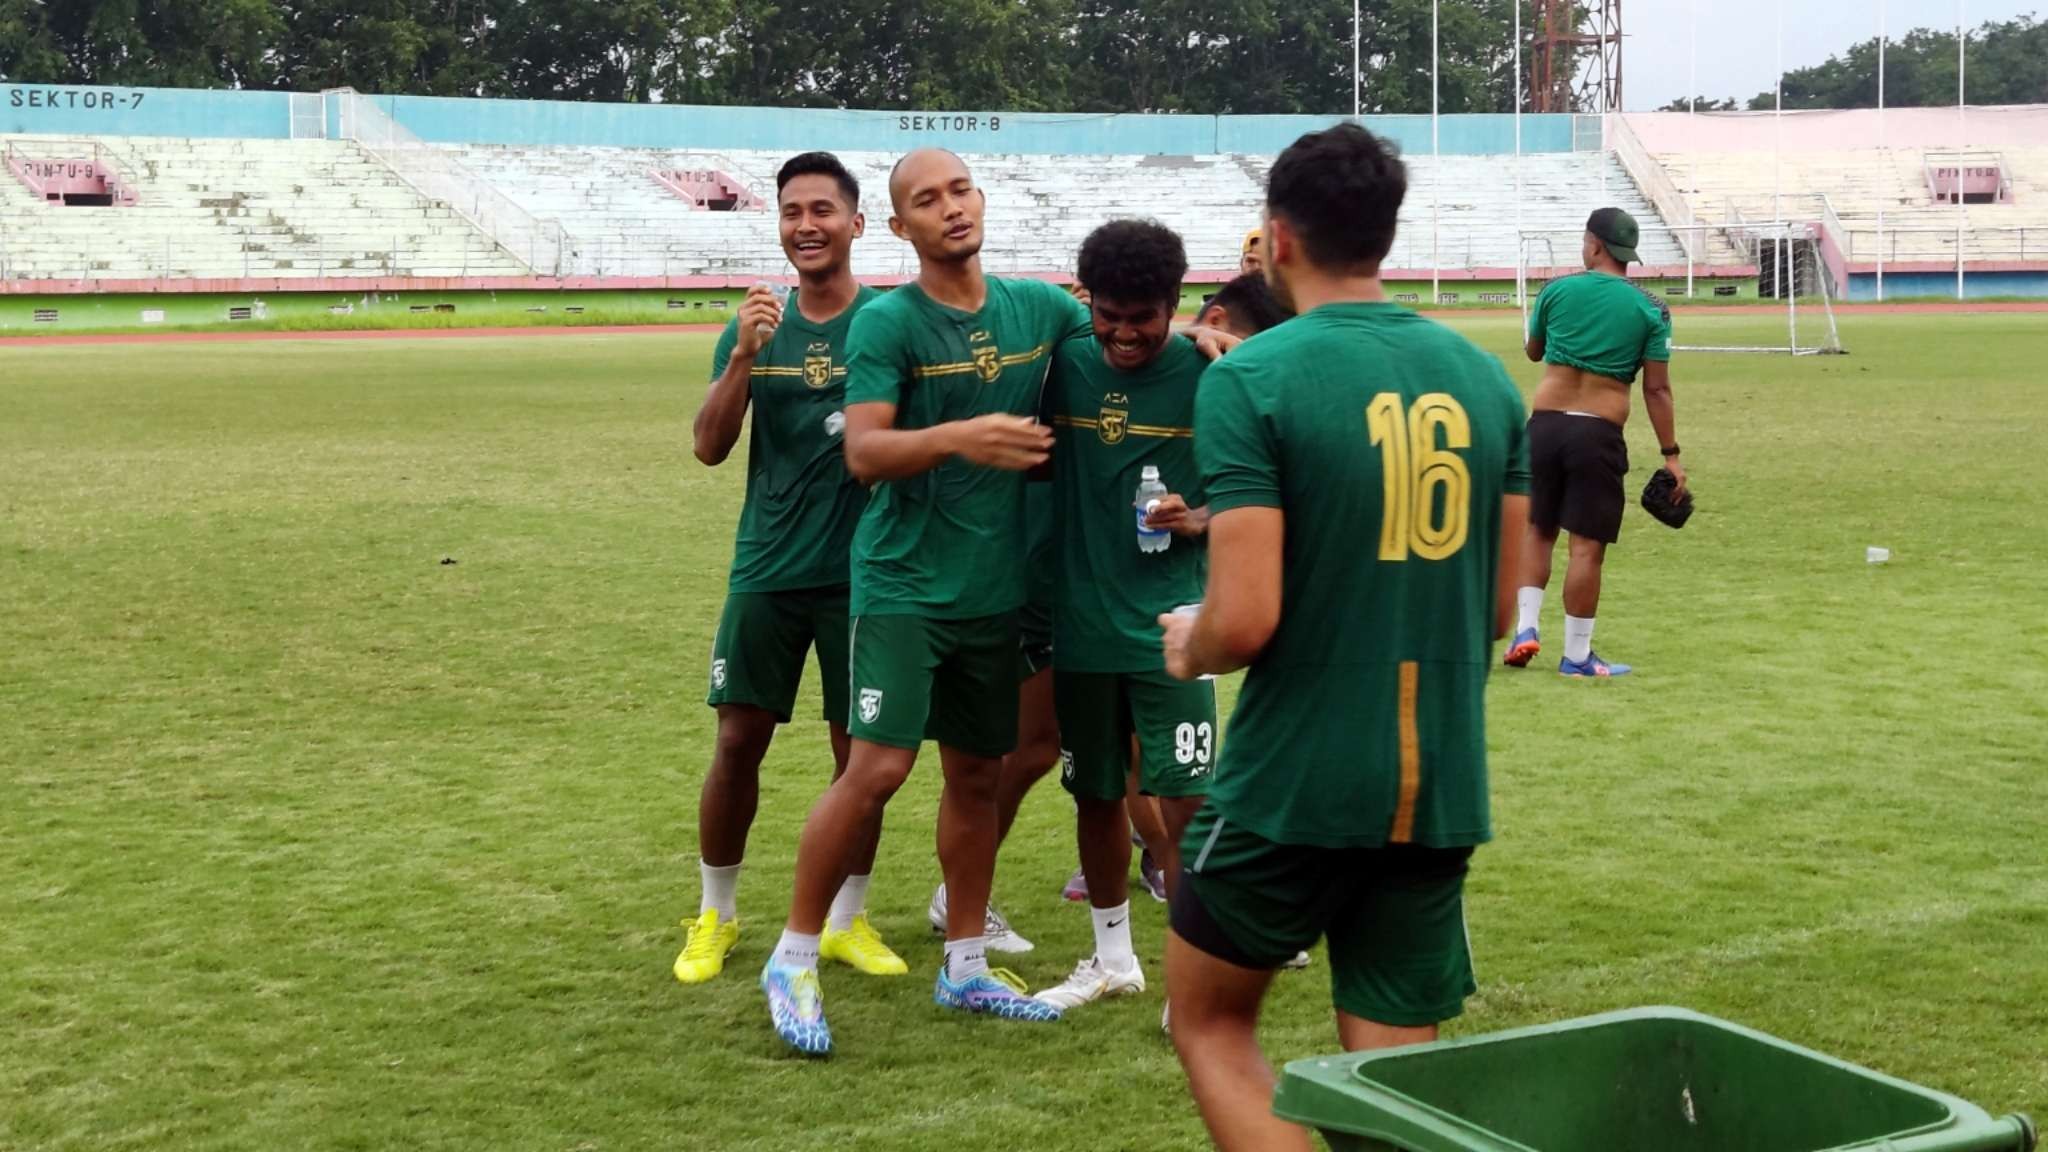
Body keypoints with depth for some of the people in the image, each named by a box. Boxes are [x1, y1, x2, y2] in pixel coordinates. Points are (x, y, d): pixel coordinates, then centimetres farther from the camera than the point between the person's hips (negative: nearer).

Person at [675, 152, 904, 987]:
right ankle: (715, 916, 21)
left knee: (860, 748, 6)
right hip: (767, 570, 2)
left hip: (862, 572, -1)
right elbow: (710, 447, -5)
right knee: (739, 739, 4)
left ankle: (849, 921, 21)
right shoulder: (756, 325, 3)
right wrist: (744, 355, -19)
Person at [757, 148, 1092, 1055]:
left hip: (995, 586, 5)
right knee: (877, 769, -11)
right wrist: (956, 438, -35)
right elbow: (863, 452, -19)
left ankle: (965, 966, 26)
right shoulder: (887, 322, -9)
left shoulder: (1038, 309, 5)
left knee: (977, 774, 13)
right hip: (904, 581, -5)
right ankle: (793, 960, 5)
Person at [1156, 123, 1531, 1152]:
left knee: (1208, 1024, 18)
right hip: (1443, 787, 5)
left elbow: (1245, 621, -18)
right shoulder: (1484, 377, 5)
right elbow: (1499, 609, 11)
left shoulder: (1250, 379, -13)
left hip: (1293, 782, -5)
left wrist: (1188, 646, 3)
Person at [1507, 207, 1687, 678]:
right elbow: (1657, 390, -3)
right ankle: (1577, 655, 7)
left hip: (1545, 423, 2)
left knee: (1537, 532, 18)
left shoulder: (1557, 290, 2)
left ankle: (1525, 628, 10)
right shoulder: (1650, 310, -1)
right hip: (1599, 433, -2)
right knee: (1586, 547, 2)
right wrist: (1670, 454, 1)